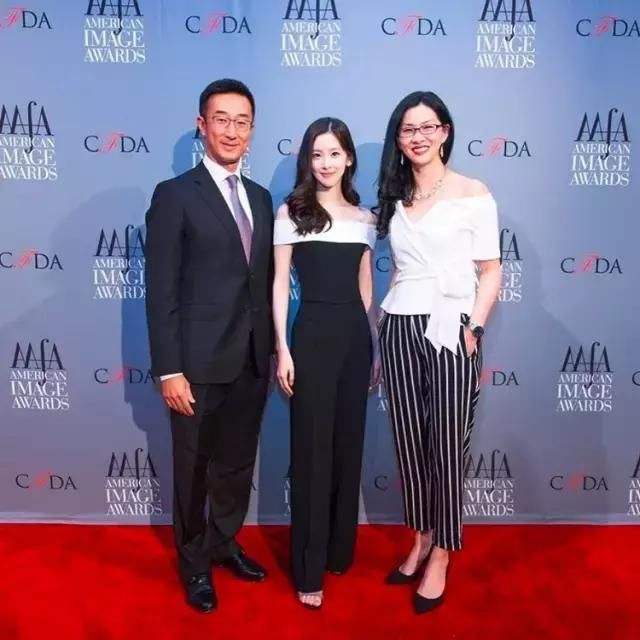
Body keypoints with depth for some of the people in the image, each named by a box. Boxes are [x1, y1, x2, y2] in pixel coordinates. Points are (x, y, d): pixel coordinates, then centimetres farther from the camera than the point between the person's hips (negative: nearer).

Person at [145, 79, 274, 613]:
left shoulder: (261, 198, 11)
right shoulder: (174, 195, -7)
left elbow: (266, 280, 11)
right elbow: (161, 291, -11)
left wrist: (271, 350, 9)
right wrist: (169, 370, -15)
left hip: (253, 360, 5)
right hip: (199, 363, -5)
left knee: (238, 463, 19)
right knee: (194, 469, 13)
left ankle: (224, 542, 42)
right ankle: (194, 561, 36)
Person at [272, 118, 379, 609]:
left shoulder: (364, 218, 11)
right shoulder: (291, 212, 0)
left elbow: (366, 287, 13)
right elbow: (280, 284, -3)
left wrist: (374, 345, 11)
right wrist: (283, 349, -9)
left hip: (356, 335, 4)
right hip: (313, 334, -4)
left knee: (349, 444, 12)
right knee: (312, 449, 2)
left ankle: (340, 549, 32)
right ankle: (309, 568, 16)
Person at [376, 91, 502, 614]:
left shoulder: (473, 194, -1)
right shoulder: (394, 197, 13)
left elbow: (490, 270, -2)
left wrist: (475, 327, -12)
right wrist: (384, 322, 11)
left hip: (450, 329, -4)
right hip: (398, 329, 4)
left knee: (447, 447, 2)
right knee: (409, 444, 10)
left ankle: (441, 556, 19)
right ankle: (421, 541, 29)